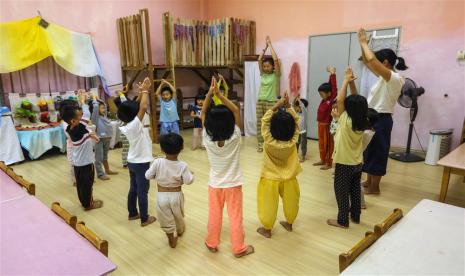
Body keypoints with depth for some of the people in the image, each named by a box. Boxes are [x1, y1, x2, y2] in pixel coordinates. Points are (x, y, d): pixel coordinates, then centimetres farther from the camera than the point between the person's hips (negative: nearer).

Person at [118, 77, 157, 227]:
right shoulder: (135, 124, -24)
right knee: (142, 191, 3)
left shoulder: (126, 126, -2)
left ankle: (132, 213, 34)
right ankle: (145, 218, 15)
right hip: (141, 163, -8)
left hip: (132, 161, 8)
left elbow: (136, 106, 6)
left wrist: (140, 93, 0)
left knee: (133, 189, 20)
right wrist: (145, 90, -20)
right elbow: (144, 107, -32)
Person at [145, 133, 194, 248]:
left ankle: (172, 239, 30)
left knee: (166, 219, 18)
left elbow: (148, 176, -9)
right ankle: (180, 231, 53)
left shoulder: (158, 162, -18)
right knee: (178, 216, 28)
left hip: (162, 196, -1)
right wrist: (190, 175, 4)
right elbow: (188, 181, -16)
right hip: (176, 195, 1)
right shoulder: (182, 165, -19)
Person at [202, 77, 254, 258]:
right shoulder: (234, 137, -21)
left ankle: (212, 244, 34)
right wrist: (219, 94, -20)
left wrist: (210, 94, -19)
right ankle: (239, 248, 23)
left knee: (214, 215, 17)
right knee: (235, 216, 10)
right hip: (233, 184, -1)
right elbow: (236, 111, -15)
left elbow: (203, 113, -9)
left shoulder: (207, 139, -18)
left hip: (215, 184, 2)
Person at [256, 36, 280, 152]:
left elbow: (276, 59, -13)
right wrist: (265, 46, 3)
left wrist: (270, 44, -6)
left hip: (271, 102, -5)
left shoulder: (276, 75, -2)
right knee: (259, 123, 6)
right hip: (260, 101, 5)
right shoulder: (262, 74, 10)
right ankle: (260, 144, 14)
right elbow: (259, 59, 5)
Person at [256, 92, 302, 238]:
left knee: (269, 204, 14)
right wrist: (288, 106, -15)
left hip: (271, 179, -2)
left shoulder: (269, 140, -27)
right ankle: (289, 223, 42)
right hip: (289, 178, 3)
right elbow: (296, 121, -9)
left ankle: (267, 229, 28)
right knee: (290, 201, 24)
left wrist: (276, 106, -20)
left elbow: (265, 121, -17)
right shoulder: (293, 141, -21)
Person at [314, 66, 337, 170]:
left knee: (328, 144, 3)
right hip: (320, 124, 8)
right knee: (321, 143, 16)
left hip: (327, 125, -8)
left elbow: (334, 89, -22)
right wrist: (330, 74, 7)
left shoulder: (331, 100, -15)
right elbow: (328, 85, 9)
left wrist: (333, 74, -21)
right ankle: (323, 160, 30)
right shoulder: (324, 100, 4)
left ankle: (329, 163, 12)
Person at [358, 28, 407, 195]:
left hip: (381, 120, -9)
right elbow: (366, 62, 13)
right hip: (373, 117, 9)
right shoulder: (385, 77, 8)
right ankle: (369, 182, 32)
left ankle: (374, 187, 16)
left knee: (377, 152, 2)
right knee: (369, 151, 18)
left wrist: (364, 42, -19)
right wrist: (362, 44, 1)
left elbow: (372, 60, -31)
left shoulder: (395, 79, -19)